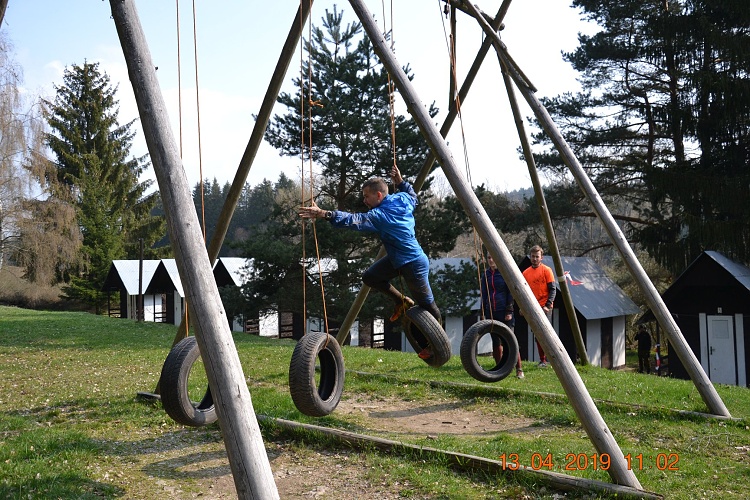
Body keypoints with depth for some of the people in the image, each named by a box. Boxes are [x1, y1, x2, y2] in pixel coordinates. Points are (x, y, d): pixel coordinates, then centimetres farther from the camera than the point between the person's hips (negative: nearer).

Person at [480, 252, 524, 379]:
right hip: (491, 312, 5)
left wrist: (509, 311, -11)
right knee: (496, 342, 7)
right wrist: (483, 312, 10)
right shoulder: (486, 274, 11)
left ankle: (519, 369, -3)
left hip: (504, 312, -5)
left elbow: (511, 293, -5)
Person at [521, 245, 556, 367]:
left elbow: (552, 289, -6)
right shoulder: (526, 273, 9)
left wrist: (548, 305, -16)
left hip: (544, 307, -5)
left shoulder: (546, 270, -3)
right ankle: (542, 360, 14)